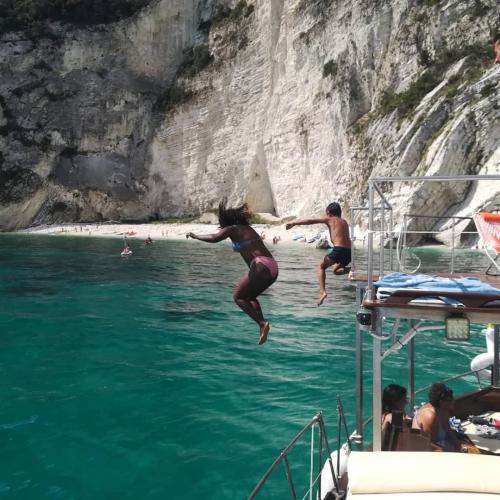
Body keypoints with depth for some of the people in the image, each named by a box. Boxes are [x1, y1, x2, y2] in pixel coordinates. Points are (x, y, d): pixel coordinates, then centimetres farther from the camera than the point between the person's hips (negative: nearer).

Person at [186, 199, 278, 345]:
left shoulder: (232, 229, 2)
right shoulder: (247, 228, 26)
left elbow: (214, 238, -14)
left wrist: (195, 236, 1)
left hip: (261, 267, -9)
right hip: (272, 267, 9)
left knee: (238, 297, 5)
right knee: (249, 297, 23)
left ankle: (262, 323, -10)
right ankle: (262, 326, 8)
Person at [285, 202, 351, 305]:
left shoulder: (329, 219, 9)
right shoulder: (345, 222, 24)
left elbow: (310, 221, 6)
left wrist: (294, 223, 11)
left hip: (338, 249, -6)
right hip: (349, 252, 6)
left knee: (321, 267, 17)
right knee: (336, 269, 30)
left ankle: (322, 292, 1)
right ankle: (348, 270, -3)